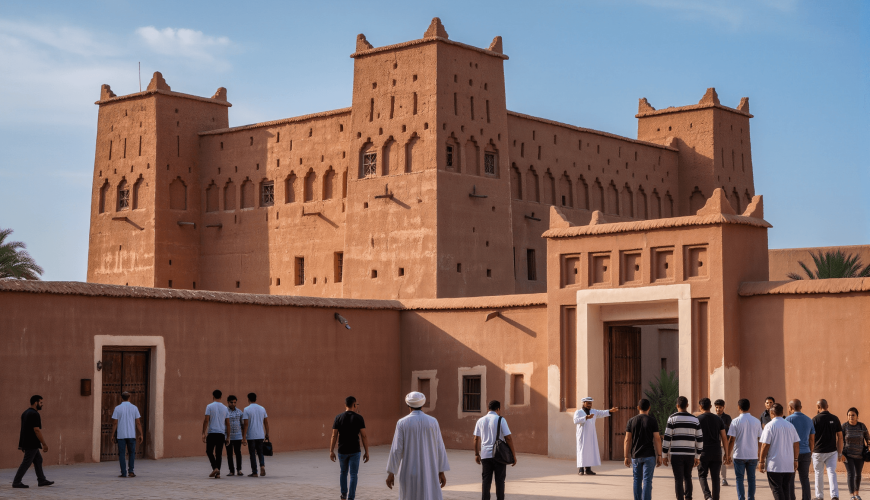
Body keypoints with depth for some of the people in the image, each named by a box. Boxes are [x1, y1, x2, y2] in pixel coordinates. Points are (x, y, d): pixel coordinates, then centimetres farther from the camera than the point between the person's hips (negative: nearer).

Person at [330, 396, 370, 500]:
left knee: (343, 472, 24)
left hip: (342, 450, 2)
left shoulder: (338, 417, -3)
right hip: (355, 451, -2)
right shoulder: (359, 418, -7)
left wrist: (331, 451, 2)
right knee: (353, 475, 1)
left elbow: (334, 436, -5)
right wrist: (367, 452, -3)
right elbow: (364, 436, -9)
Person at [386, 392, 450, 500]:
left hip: (409, 472, -1)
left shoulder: (402, 423, -6)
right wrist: (441, 473, 8)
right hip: (428, 472, 1)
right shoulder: (433, 422, 0)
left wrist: (391, 473, -4)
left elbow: (396, 449, -8)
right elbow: (440, 448, 1)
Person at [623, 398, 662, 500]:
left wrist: (626, 457, 6)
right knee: (647, 481, -3)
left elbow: (627, 440, 1)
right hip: (649, 455, -2)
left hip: (636, 456, 2)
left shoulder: (631, 421, 3)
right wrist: (659, 456, -1)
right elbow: (657, 439, -6)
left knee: (637, 481, 11)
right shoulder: (652, 421, -3)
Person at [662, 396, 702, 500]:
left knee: (678, 479, 0)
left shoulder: (672, 418, -4)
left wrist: (664, 455, 0)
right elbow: (700, 439, 6)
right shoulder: (695, 419, 6)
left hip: (676, 454, -3)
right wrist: (697, 456, 14)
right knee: (687, 477, 19)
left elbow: (667, 438, -7)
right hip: (690, 454, 3)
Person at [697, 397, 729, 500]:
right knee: (715, 477, 9)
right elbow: (724, 437, 6)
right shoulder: (718, 419, 6)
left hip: (704, 452, -3)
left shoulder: (698, 419, -3)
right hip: (716, 453, 3)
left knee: (702, 475, 5)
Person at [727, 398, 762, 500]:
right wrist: (758, 453, 18)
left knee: (739, 479, 4)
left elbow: (731, 440, -7)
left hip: (739, 455, -3)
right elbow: (760, 439, 7)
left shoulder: (735, 421, -7)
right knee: (751, 478, 10)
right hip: (753, 455, 3)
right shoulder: (756, 421, 3)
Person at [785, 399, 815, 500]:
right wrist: (810, 454, 19)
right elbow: (812, 439, 12)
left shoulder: (789, 419, -8)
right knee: (804, 478, 9)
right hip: (805, 453, 5)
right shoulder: (809, 420, 9)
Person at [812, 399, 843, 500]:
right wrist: (840, 452, 11)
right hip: (832, 451, 2)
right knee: (832, 473, 0)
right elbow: (840, 436, 4)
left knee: (819, 474, 11)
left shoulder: (815, 419, -7)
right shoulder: (834, 419, 2)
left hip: (818, 452, -2)